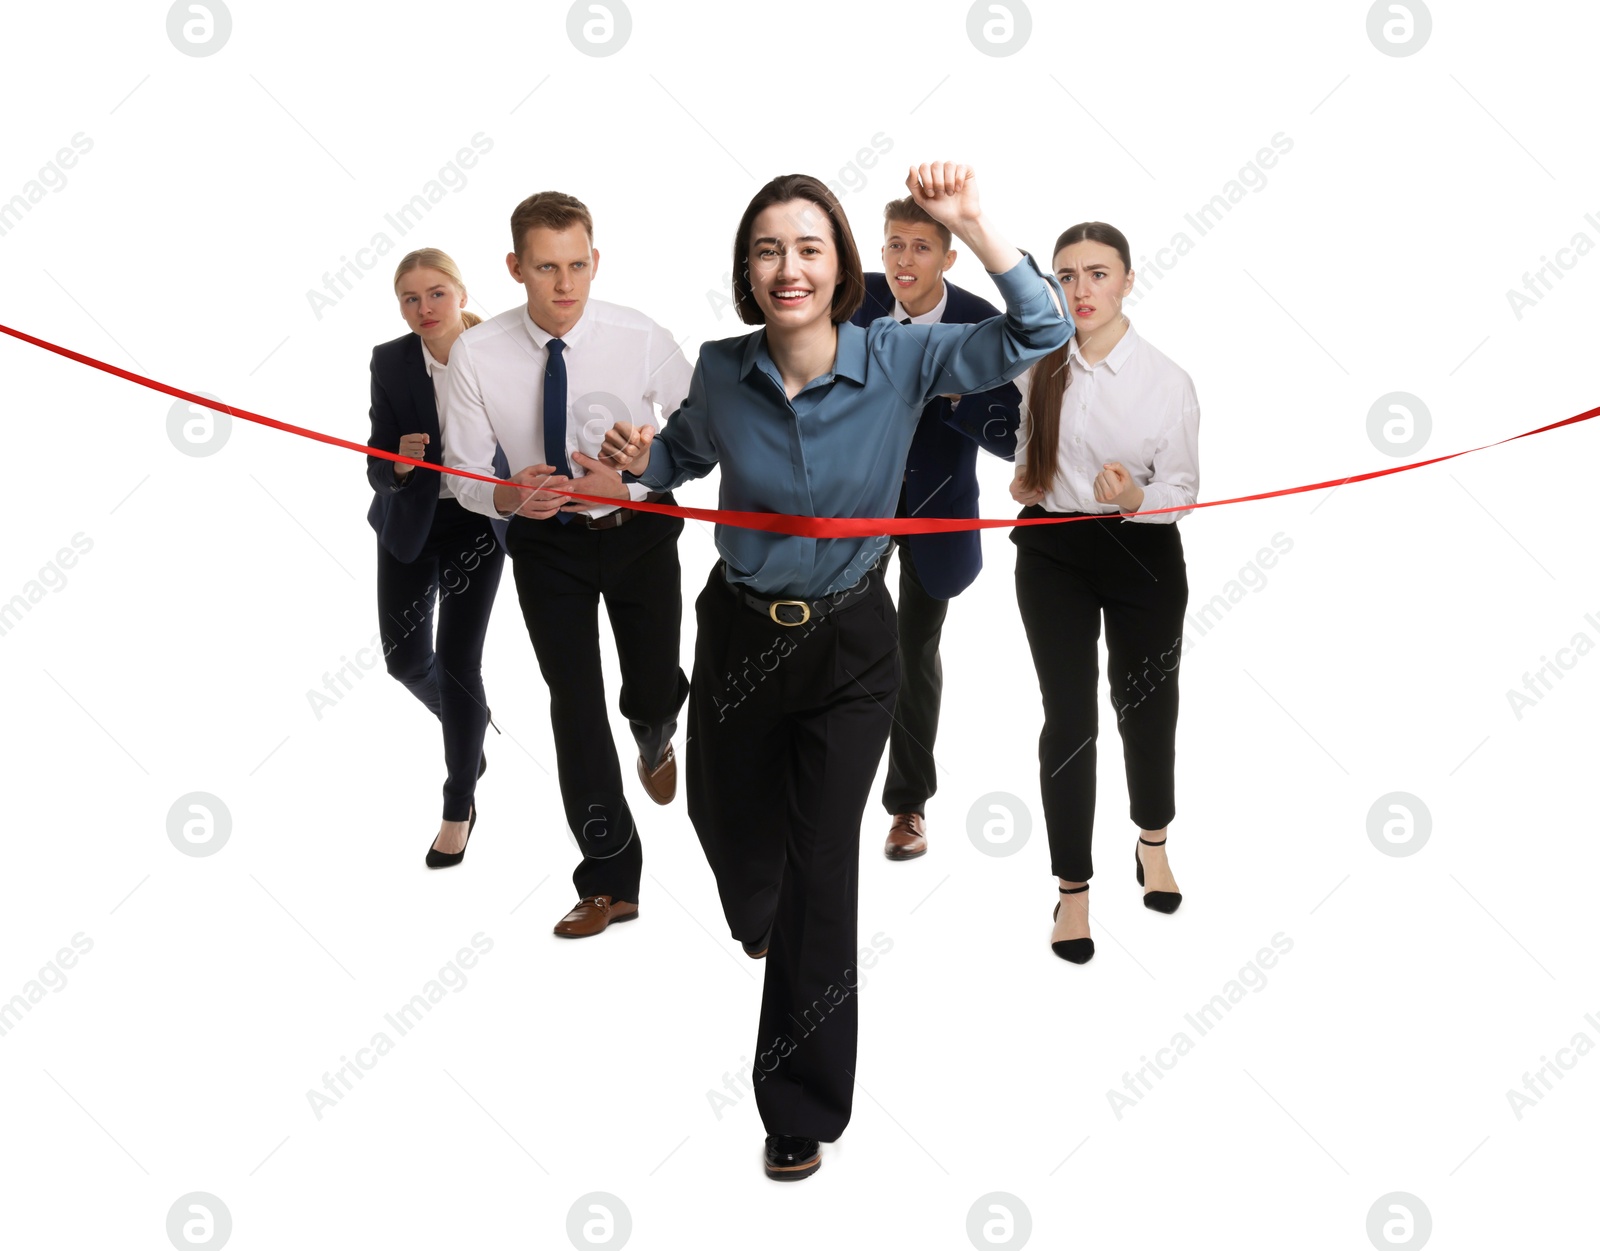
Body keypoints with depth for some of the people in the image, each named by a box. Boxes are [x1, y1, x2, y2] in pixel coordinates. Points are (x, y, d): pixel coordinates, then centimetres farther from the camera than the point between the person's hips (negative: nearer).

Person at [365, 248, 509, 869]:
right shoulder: (390, 361, -14)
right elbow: (378, 469, -14)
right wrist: (399, 465, -35)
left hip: (477, 525, -2)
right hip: (409, 525, 2)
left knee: (458, 661, -4)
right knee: (406, 659, 8)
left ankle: (460, 808, 12)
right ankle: (471, 724, 43)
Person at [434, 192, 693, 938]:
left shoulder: (640, 339, -21)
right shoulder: (477, 356, -19)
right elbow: (466, 475, -10)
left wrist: (631, 480, -24)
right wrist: (509, 496, -32)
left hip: (638, 531, 0)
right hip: (545, 542, 0)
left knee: (654, 690, 8)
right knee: (575, 704, -3)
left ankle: (654, 737, 51)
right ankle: (609, 884, 9)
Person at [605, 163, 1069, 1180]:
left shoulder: (899, 361, -15)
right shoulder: (722, 372, -10)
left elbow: (1040, 332, -23)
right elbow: (685, 456, 11)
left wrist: (973, 224, -33)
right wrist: (640, 460, -11)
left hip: (850, 646, -2)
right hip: (739, 635, 3)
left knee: (822, 865, -2)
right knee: (728, 816, 23)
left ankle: (802, 1108, 15)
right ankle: (756, 919, 64)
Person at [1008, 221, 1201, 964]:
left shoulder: (1167, 381, -13)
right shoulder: (1039, 366, -3)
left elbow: (1183, 491, -10)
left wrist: (1134, 498, -29)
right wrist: (1022, 475, 1)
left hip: (1142, 555, -1)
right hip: (1053, 553, 1)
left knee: (1146, 707, 15)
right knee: (1068, 718, -2)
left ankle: (1153, 843, 43)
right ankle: (1072, 890, 8)